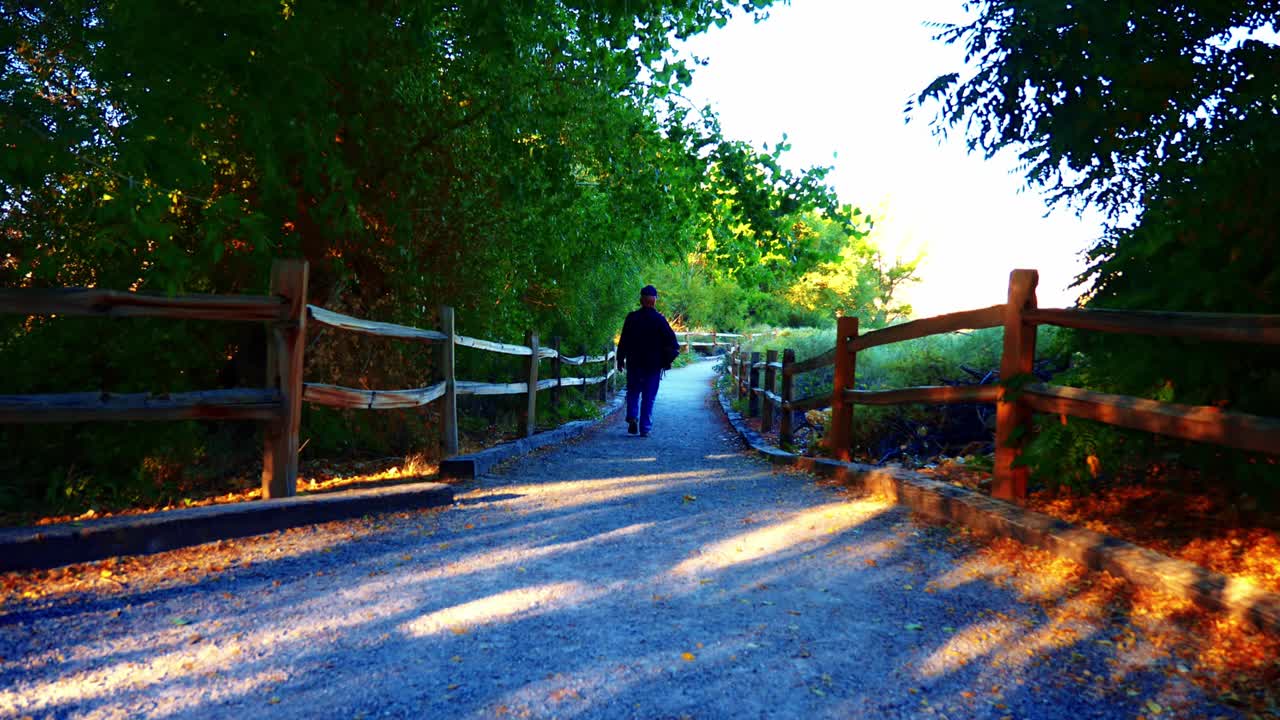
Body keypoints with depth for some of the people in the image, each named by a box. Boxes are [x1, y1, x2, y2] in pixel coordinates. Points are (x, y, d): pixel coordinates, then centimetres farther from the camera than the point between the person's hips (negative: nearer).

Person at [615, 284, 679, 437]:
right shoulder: (659, 320, -5)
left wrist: (620, 359, 6)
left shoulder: (631, 317, -4)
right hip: (653, 365, -1)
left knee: (633, 393, 16)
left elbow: (623, 341, -1)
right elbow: (672, 342, -6)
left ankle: (632, 418, -5)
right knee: (649, 397, 6)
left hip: (634, 363, 1)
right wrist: (667, 360, 3)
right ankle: (645, 429, 4)